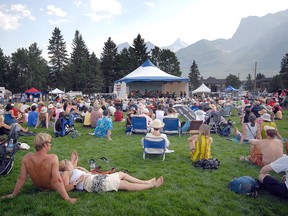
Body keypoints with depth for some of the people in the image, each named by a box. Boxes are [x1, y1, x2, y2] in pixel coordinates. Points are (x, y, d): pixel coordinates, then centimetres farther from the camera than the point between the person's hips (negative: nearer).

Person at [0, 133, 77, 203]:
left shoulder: (27, 157, -24)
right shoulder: (53, 158, -36)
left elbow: (22, 178, -15)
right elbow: (57, 180, -36)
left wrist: (13, 194, 0)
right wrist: (68, 199, -30)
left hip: (38, 187, 4)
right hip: (52, 187, -4)